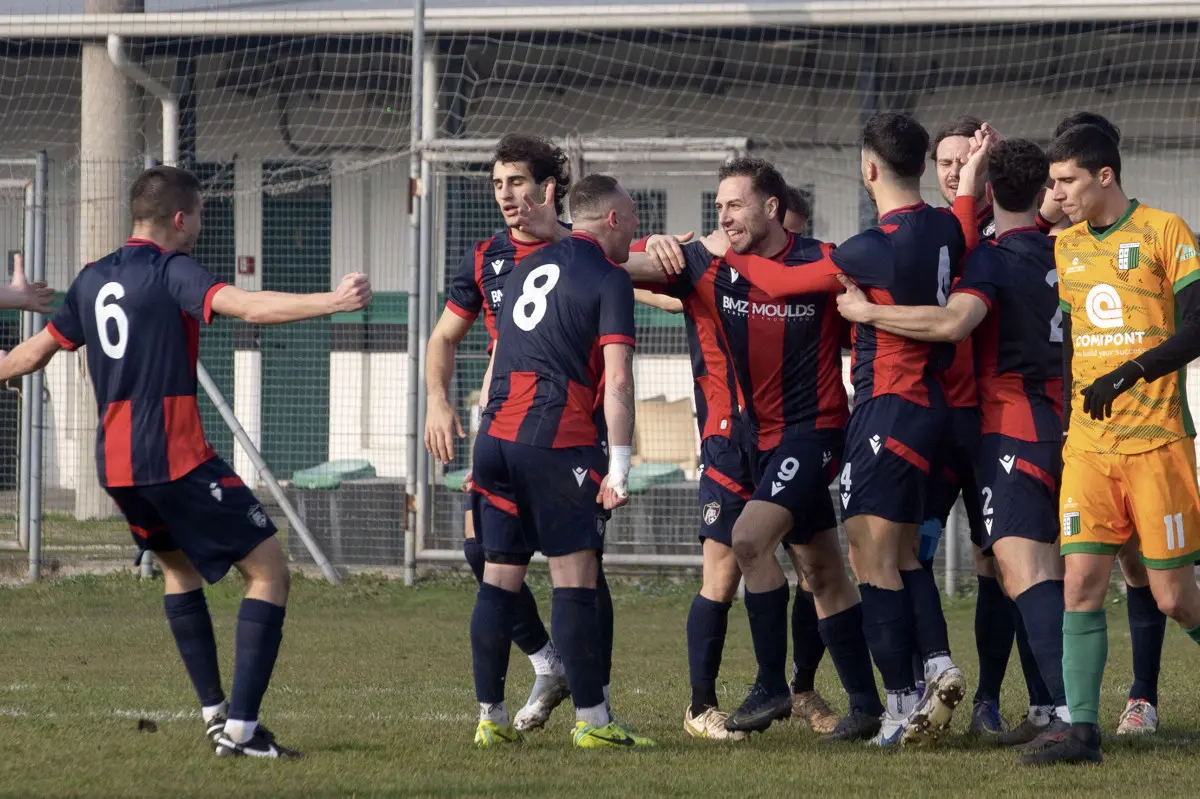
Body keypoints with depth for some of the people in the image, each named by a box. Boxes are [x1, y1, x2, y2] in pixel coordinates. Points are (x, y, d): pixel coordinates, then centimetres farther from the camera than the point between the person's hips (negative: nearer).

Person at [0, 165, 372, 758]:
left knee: (179, 567, 29)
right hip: (175, 457, -8)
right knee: (268, 569, -4)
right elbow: (248, 307, -24)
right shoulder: (172, 272, -7)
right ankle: (240, 728, -12)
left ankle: (213, 711, 27)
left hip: (113, 462, 8)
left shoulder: (92, 281, 14)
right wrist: (332, 302, -30)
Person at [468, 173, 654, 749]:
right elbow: (617, 381, -9)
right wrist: (618, 469, -10)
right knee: (575, 579, -5)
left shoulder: (529, 267, 20)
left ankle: (490, 717, 9)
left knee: (498, 580, 8)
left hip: (496, 436, 7)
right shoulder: (608, 279, -2)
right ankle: (591, 720, -7)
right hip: (556, 440, -7)